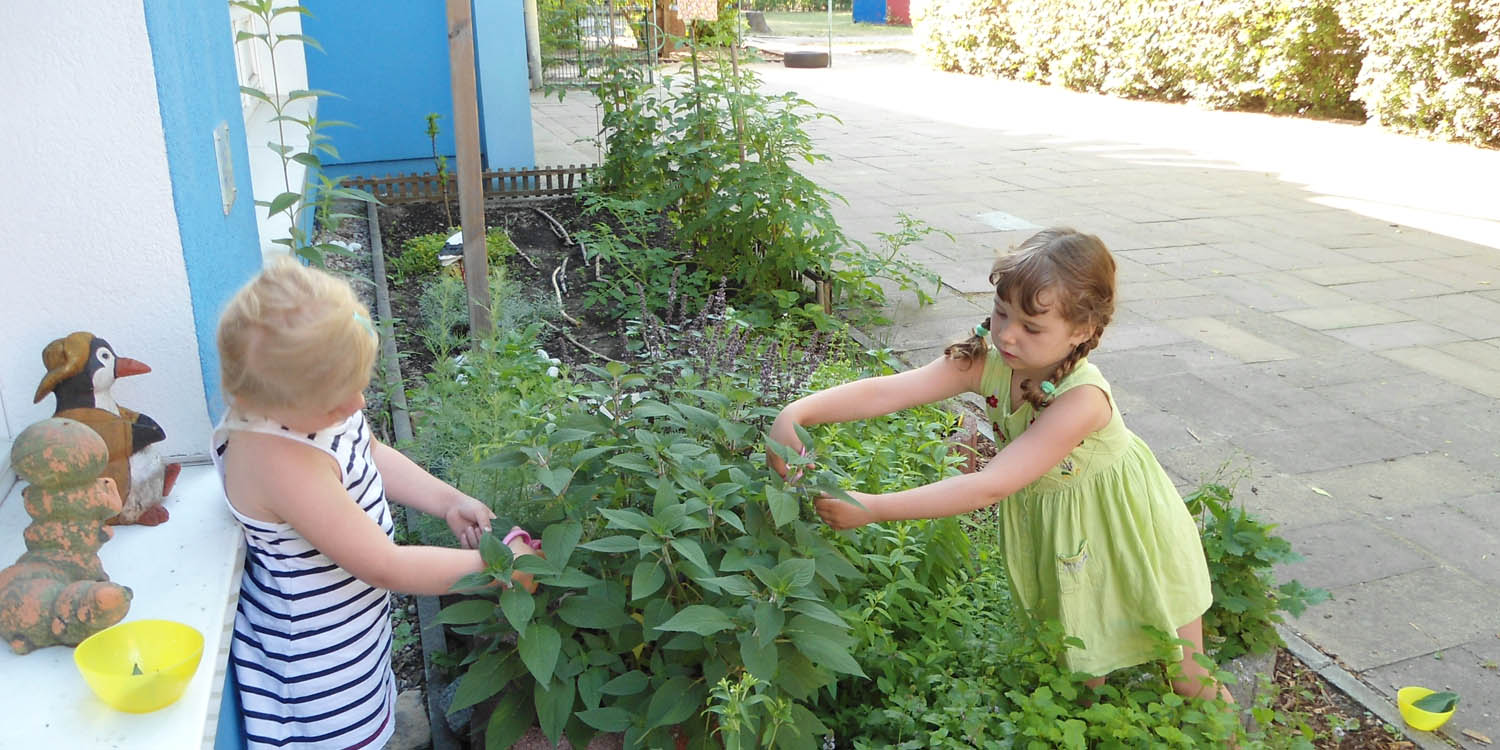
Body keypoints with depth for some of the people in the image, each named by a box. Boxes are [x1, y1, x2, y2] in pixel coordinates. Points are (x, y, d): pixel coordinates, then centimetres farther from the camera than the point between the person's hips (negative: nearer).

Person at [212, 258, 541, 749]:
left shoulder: (305, 399, -13)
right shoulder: (280, 462, -38)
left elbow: (370, 453, 9)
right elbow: (386, 566, -32)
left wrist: (448, 501, -2)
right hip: (318, 659, -8)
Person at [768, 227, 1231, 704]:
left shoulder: (1082, 398, -39)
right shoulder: (986, 362, -23)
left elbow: (989, 487, -43)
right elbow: (886, 392, -32)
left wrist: (873, 508, -46)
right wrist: (796, 413, -49)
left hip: (1122, 530, -4)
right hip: (1050, 527, 4)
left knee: (1187, 680, 16)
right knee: (1077, 668, 17)